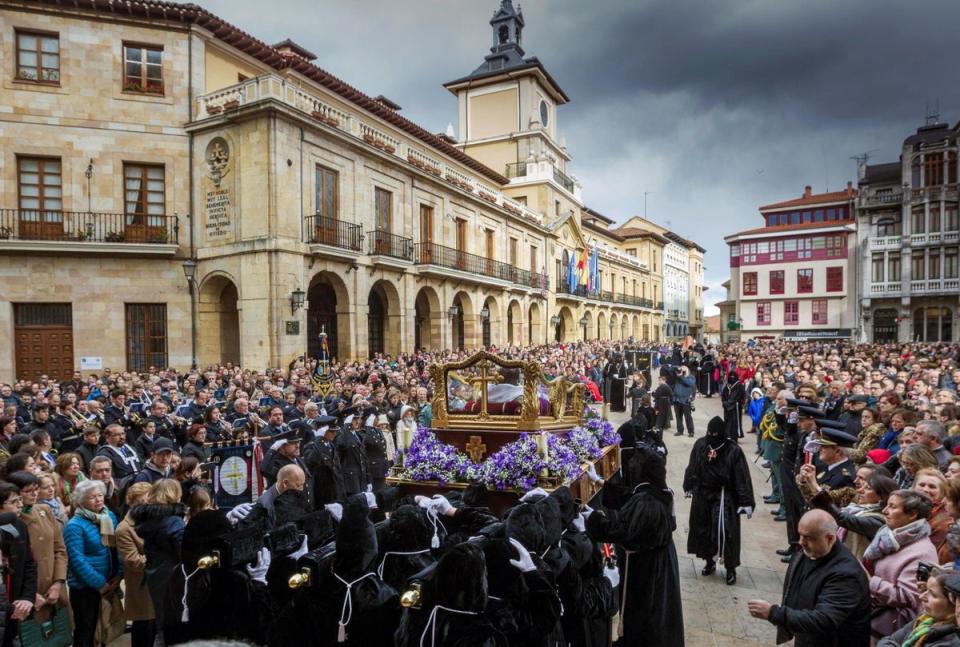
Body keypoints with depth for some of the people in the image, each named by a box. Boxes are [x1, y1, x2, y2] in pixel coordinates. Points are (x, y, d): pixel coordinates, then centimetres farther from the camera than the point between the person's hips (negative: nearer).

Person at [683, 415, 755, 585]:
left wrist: (746, 502, -18)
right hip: (702, 494, 4)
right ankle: (710, 561, 31)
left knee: (725, 531, -7)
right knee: (702, 528, 11)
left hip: (723, 496, -4)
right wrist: (689, 486, 18)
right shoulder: (700, 444, -4)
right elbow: (692, 467, 10)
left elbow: (742, 477, -15)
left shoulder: (733, 450, -15)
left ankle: (731, 568, 12)